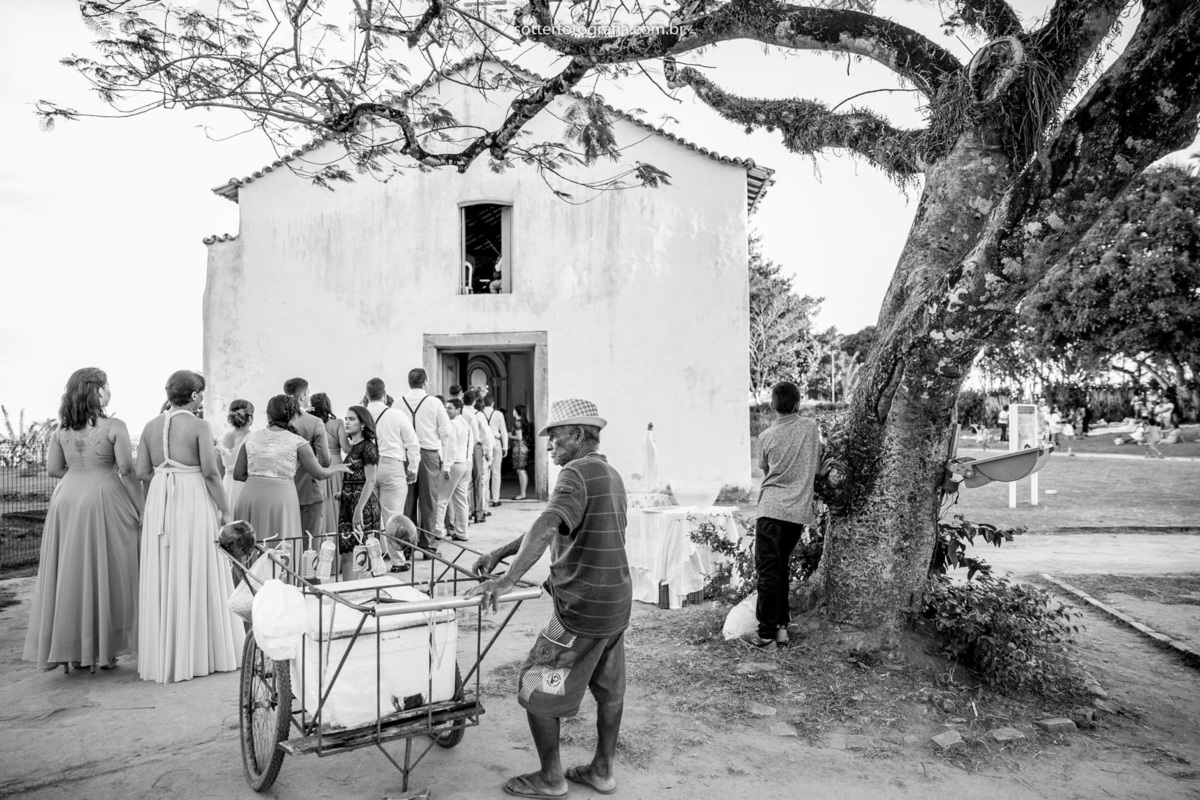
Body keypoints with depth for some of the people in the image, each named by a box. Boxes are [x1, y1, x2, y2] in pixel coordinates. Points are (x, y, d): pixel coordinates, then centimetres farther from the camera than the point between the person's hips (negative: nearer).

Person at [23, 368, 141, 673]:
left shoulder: (61, 429, 6)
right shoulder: (114, 427, -9)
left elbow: (52, 469, 7)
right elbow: (127, 470, -12)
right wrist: (140, 508, -6)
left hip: (66, 499, 5)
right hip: (102, 499, -5)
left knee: (68, 573, 12)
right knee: (102, 573, 4)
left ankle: (68, 648, 19)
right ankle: (102, 650, 11)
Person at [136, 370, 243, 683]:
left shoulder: (151, 426, 6)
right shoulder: (199, 426, -10)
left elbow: (142, 472, 4)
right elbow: (210, 472, -15)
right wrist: (225, 509, -8)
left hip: (159, 503, 5)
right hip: (194, 502, -5)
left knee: (163, 578, 11)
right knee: (197, 577, 4)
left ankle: (164, 655, 20)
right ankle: (199, 653, 11)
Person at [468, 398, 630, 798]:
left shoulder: (577, 473, -17)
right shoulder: (611, 476, 12)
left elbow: (546, 528, -33)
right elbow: (558, 529, 14)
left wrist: (508, 580, -35)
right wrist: (501, 552, 10)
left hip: (582, 607, -9)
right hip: (616, 602, 9)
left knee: (536, 687, 8)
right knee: (609, 689, 19)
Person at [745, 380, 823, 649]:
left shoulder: (766, 437, -3)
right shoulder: (811, 427, 2)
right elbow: (817, 467, 13)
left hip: (772, 509, -3)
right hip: (800, 510, 3)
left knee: (768, 570, 1)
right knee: (781, 568, 16)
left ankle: (767, 633, 2)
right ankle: (782, 626, 18)